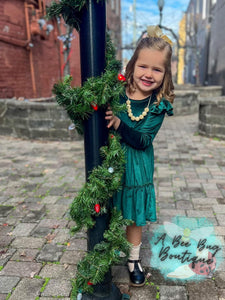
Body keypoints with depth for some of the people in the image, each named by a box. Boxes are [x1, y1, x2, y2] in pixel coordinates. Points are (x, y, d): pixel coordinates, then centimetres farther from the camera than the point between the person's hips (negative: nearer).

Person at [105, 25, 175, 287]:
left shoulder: (159, 106, -10)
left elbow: (143, 141, -19)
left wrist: (118, 123, -30)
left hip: (137, 169, 0)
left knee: (134, 217, 15)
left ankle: (134, 259, 40)